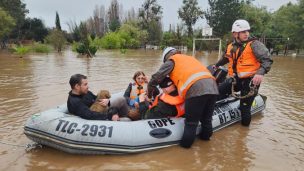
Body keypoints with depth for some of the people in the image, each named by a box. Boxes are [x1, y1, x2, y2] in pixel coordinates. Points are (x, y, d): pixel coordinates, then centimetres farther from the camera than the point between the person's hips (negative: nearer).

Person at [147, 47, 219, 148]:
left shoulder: (172, 60, 16)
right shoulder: (190, 57, 35)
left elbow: (156, 78, 10)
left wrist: (150, 93, 24)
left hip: (195, 90, -7)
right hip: (213, 87, 7)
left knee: (191, 122, 6)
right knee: (206, 119, 24)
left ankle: (185, 144, 17)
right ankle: (205, 136, 41)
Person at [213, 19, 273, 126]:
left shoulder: (254, 44, -9)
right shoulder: (231, 47, 9)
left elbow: (267, 59, -16)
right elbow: (225, 58, 30)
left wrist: (261, 72, -34)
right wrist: (216, 65, 46)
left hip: (250, 80, -6)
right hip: (236, 79, 6)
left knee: (244, 107, -3)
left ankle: (245, 126, 17)